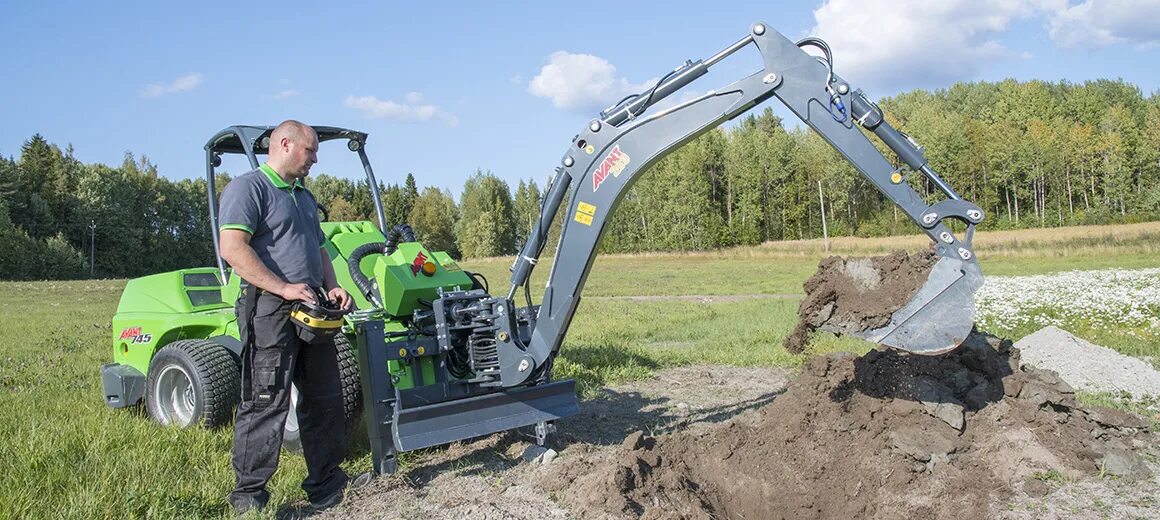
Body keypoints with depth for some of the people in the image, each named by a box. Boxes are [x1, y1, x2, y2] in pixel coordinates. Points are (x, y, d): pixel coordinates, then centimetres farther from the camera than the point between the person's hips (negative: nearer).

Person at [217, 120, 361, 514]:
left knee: (325, 400, 12)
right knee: (265, 404, -6)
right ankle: (248, 498, 6)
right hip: (269, 309, -9)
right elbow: (233, 249, -18)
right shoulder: (248, 188, -6)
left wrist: (331, 287, 10)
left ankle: (327, 486, 24)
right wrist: (284, 288, -22)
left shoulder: (304, 197, 22)